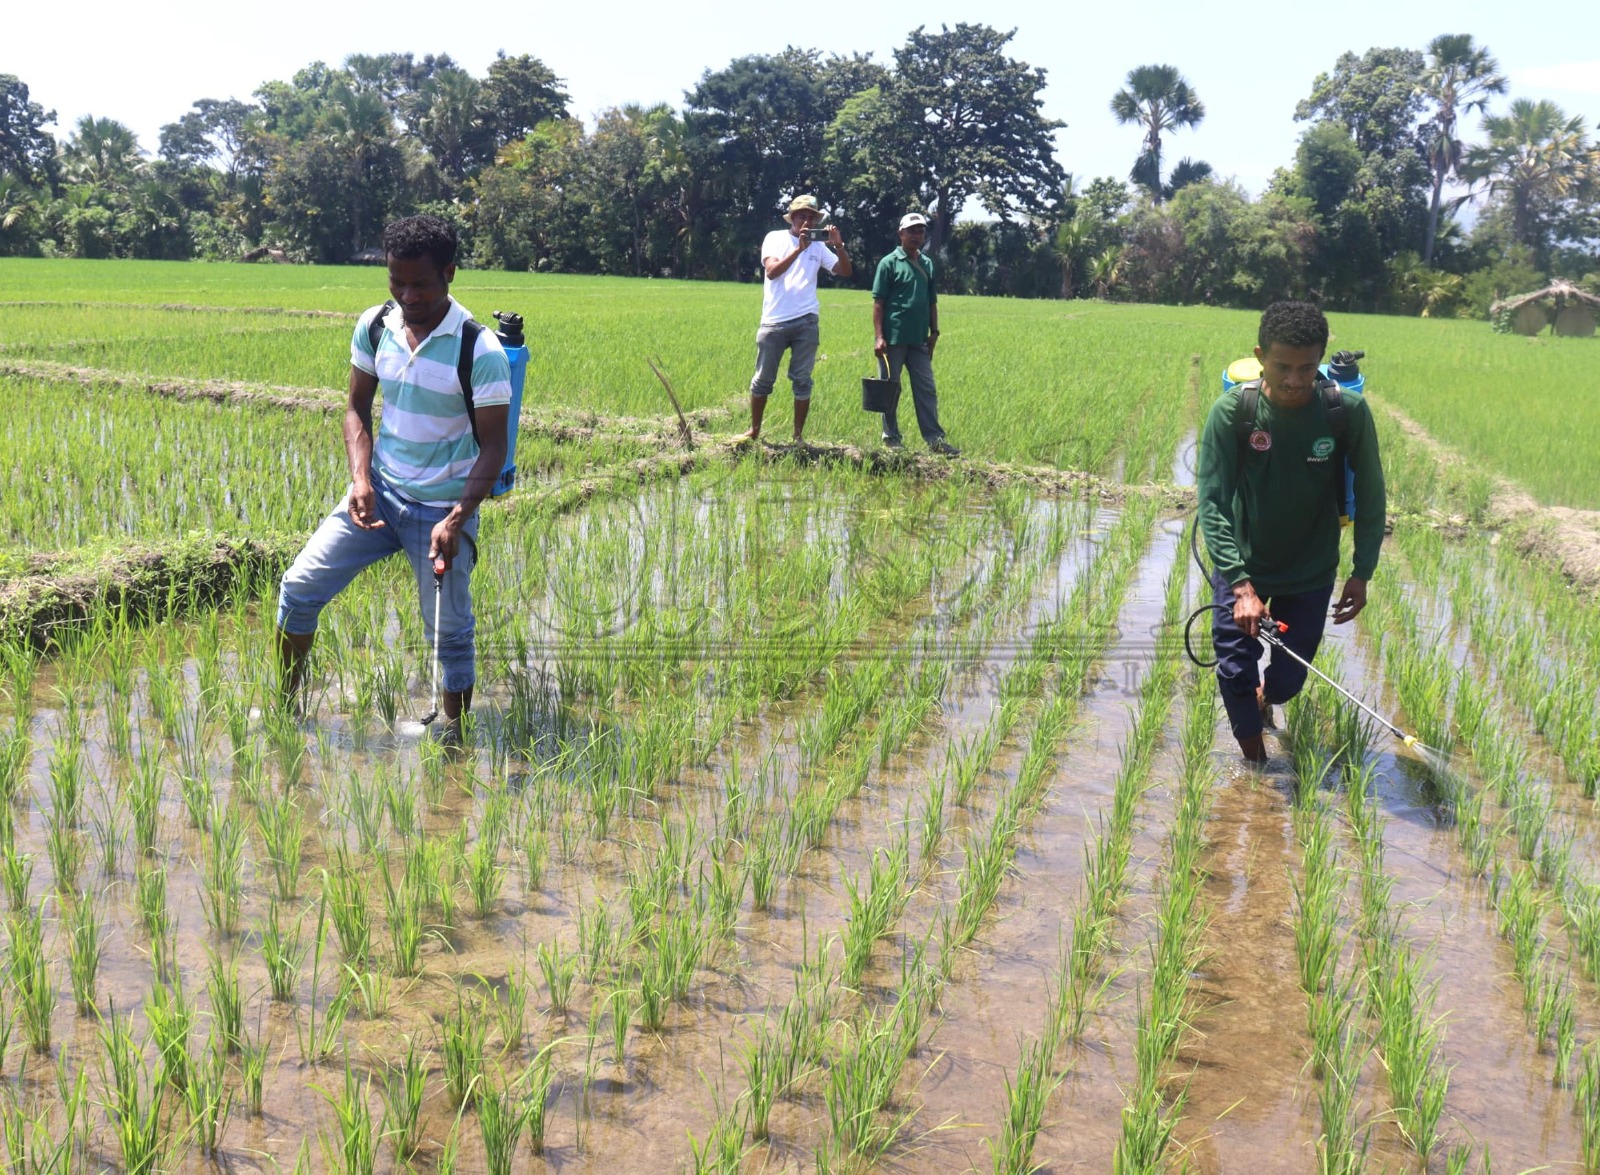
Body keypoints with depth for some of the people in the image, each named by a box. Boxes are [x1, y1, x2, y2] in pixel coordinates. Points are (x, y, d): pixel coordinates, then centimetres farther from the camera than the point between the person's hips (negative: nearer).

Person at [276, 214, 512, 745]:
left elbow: (492, 447, -14)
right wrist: (361, 478, -8)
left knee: (449, 632, 1)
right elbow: (357, 408, 9)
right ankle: (286, 705, 24)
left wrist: (456, 519, -24)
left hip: (441, 509, -5)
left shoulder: (481, 351, -16)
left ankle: (454, 736, 19)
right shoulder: (374, 327, -2)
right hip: (377, 494, 5)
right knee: (299, 586, 4)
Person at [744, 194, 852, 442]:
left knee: (802, 380, 3)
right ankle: (754, 430, 17)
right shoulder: (775, 238, 4)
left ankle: (798, 436, 10)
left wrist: (839, 245, -10)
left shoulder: (818, 246, 10)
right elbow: (772, 271, -11)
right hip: (774, 321, -1)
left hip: (806, 322, 2)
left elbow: (846, 271, 5)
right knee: (763, 379, 4)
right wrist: (799, 249, -18)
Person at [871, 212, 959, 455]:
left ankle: (934, 438, 6)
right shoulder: (889, 263, -4)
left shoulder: (927, 264, 12)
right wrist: (878, 336, -14)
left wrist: (934, 332, 11)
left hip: (919, 340, 5)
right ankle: (891, 437, 12)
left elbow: (932, 301, 17)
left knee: (927, 389, 4)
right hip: (893, 339, -5)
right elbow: (878, 302, -7)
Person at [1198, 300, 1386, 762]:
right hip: (1242, 564, -1)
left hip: (1311, 571, 1)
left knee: (1287, 681, 7)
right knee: (1235, 672, -5)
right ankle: (1255, 764, 20)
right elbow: (1212, 502, -19)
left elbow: (1370, 495, -4)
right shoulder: (1231, 412, -20)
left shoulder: (1348, 412, -18)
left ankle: (1265, 698, 45)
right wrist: (1240, 584, -27)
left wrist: (1362, 573, -4)